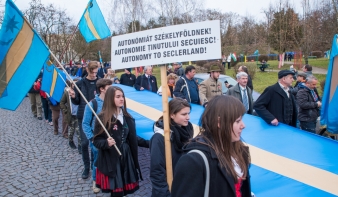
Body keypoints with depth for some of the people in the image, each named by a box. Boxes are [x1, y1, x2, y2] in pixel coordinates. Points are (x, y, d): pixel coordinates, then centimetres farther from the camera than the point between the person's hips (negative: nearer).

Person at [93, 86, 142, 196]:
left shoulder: (127, 117, 7)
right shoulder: (102, 118, -10)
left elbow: (132, 140, 11)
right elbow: (96, 140, -9)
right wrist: (106, 143, -26)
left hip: (126, 158, 5)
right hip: (110, 160, -5)